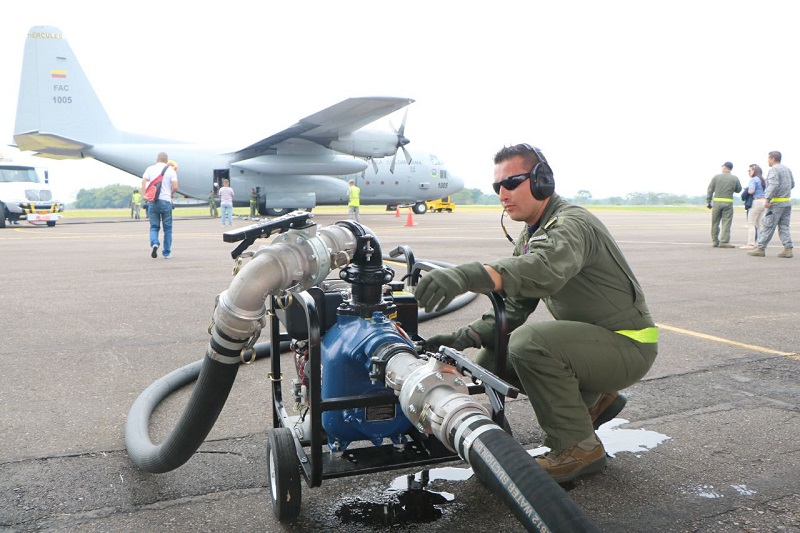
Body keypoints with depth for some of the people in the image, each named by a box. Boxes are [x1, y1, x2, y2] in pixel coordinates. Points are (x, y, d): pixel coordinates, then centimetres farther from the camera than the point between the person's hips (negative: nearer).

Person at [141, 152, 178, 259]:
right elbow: (175, 187, -7)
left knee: (154, 227, 10)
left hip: (152, 202, 2)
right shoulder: (170, 170, 1)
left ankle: (154, 244, -18)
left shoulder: (150, 169, 6)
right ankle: (167, 253, 12)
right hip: (166, 201, -1)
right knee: (167, 228, 9)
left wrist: (144, 196, -7)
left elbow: (143, 182, -7)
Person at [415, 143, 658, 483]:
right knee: (491, 357, 3)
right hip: (586, 339, 9)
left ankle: (579, 448, -13)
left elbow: (545, 268, -47)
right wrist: (464, 336, -14)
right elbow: (513, 309, 4)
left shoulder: (571, 224, -22)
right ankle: (592, 399, 15)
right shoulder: (529, 237, 9)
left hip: (627, 344, -9)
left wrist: (469, 275, -62)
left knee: (529, 342, -31)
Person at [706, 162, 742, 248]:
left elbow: (710, 190, 0)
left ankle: (715, 241, 14)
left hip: (717, 202, 1)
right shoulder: (735, 178, 2)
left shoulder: (716, 177, 1)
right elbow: (738, 190, 11)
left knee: (715, 223, 10)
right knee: (726, 223, 0)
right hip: (728, 202, -1)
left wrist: (708, 202, 4)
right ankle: (724, 242, -7)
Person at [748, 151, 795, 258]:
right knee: (784, 226, 10)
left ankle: (760, 248, 0)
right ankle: (788, 249, 4)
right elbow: (792, 184, 23)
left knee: (767, 226, -3)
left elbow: (774, 185, -22)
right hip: (787, 202, 8)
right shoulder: (787, 169, 16)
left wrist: (767, 199, -23)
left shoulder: (773, 170, -10)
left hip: (776, 202, -8)